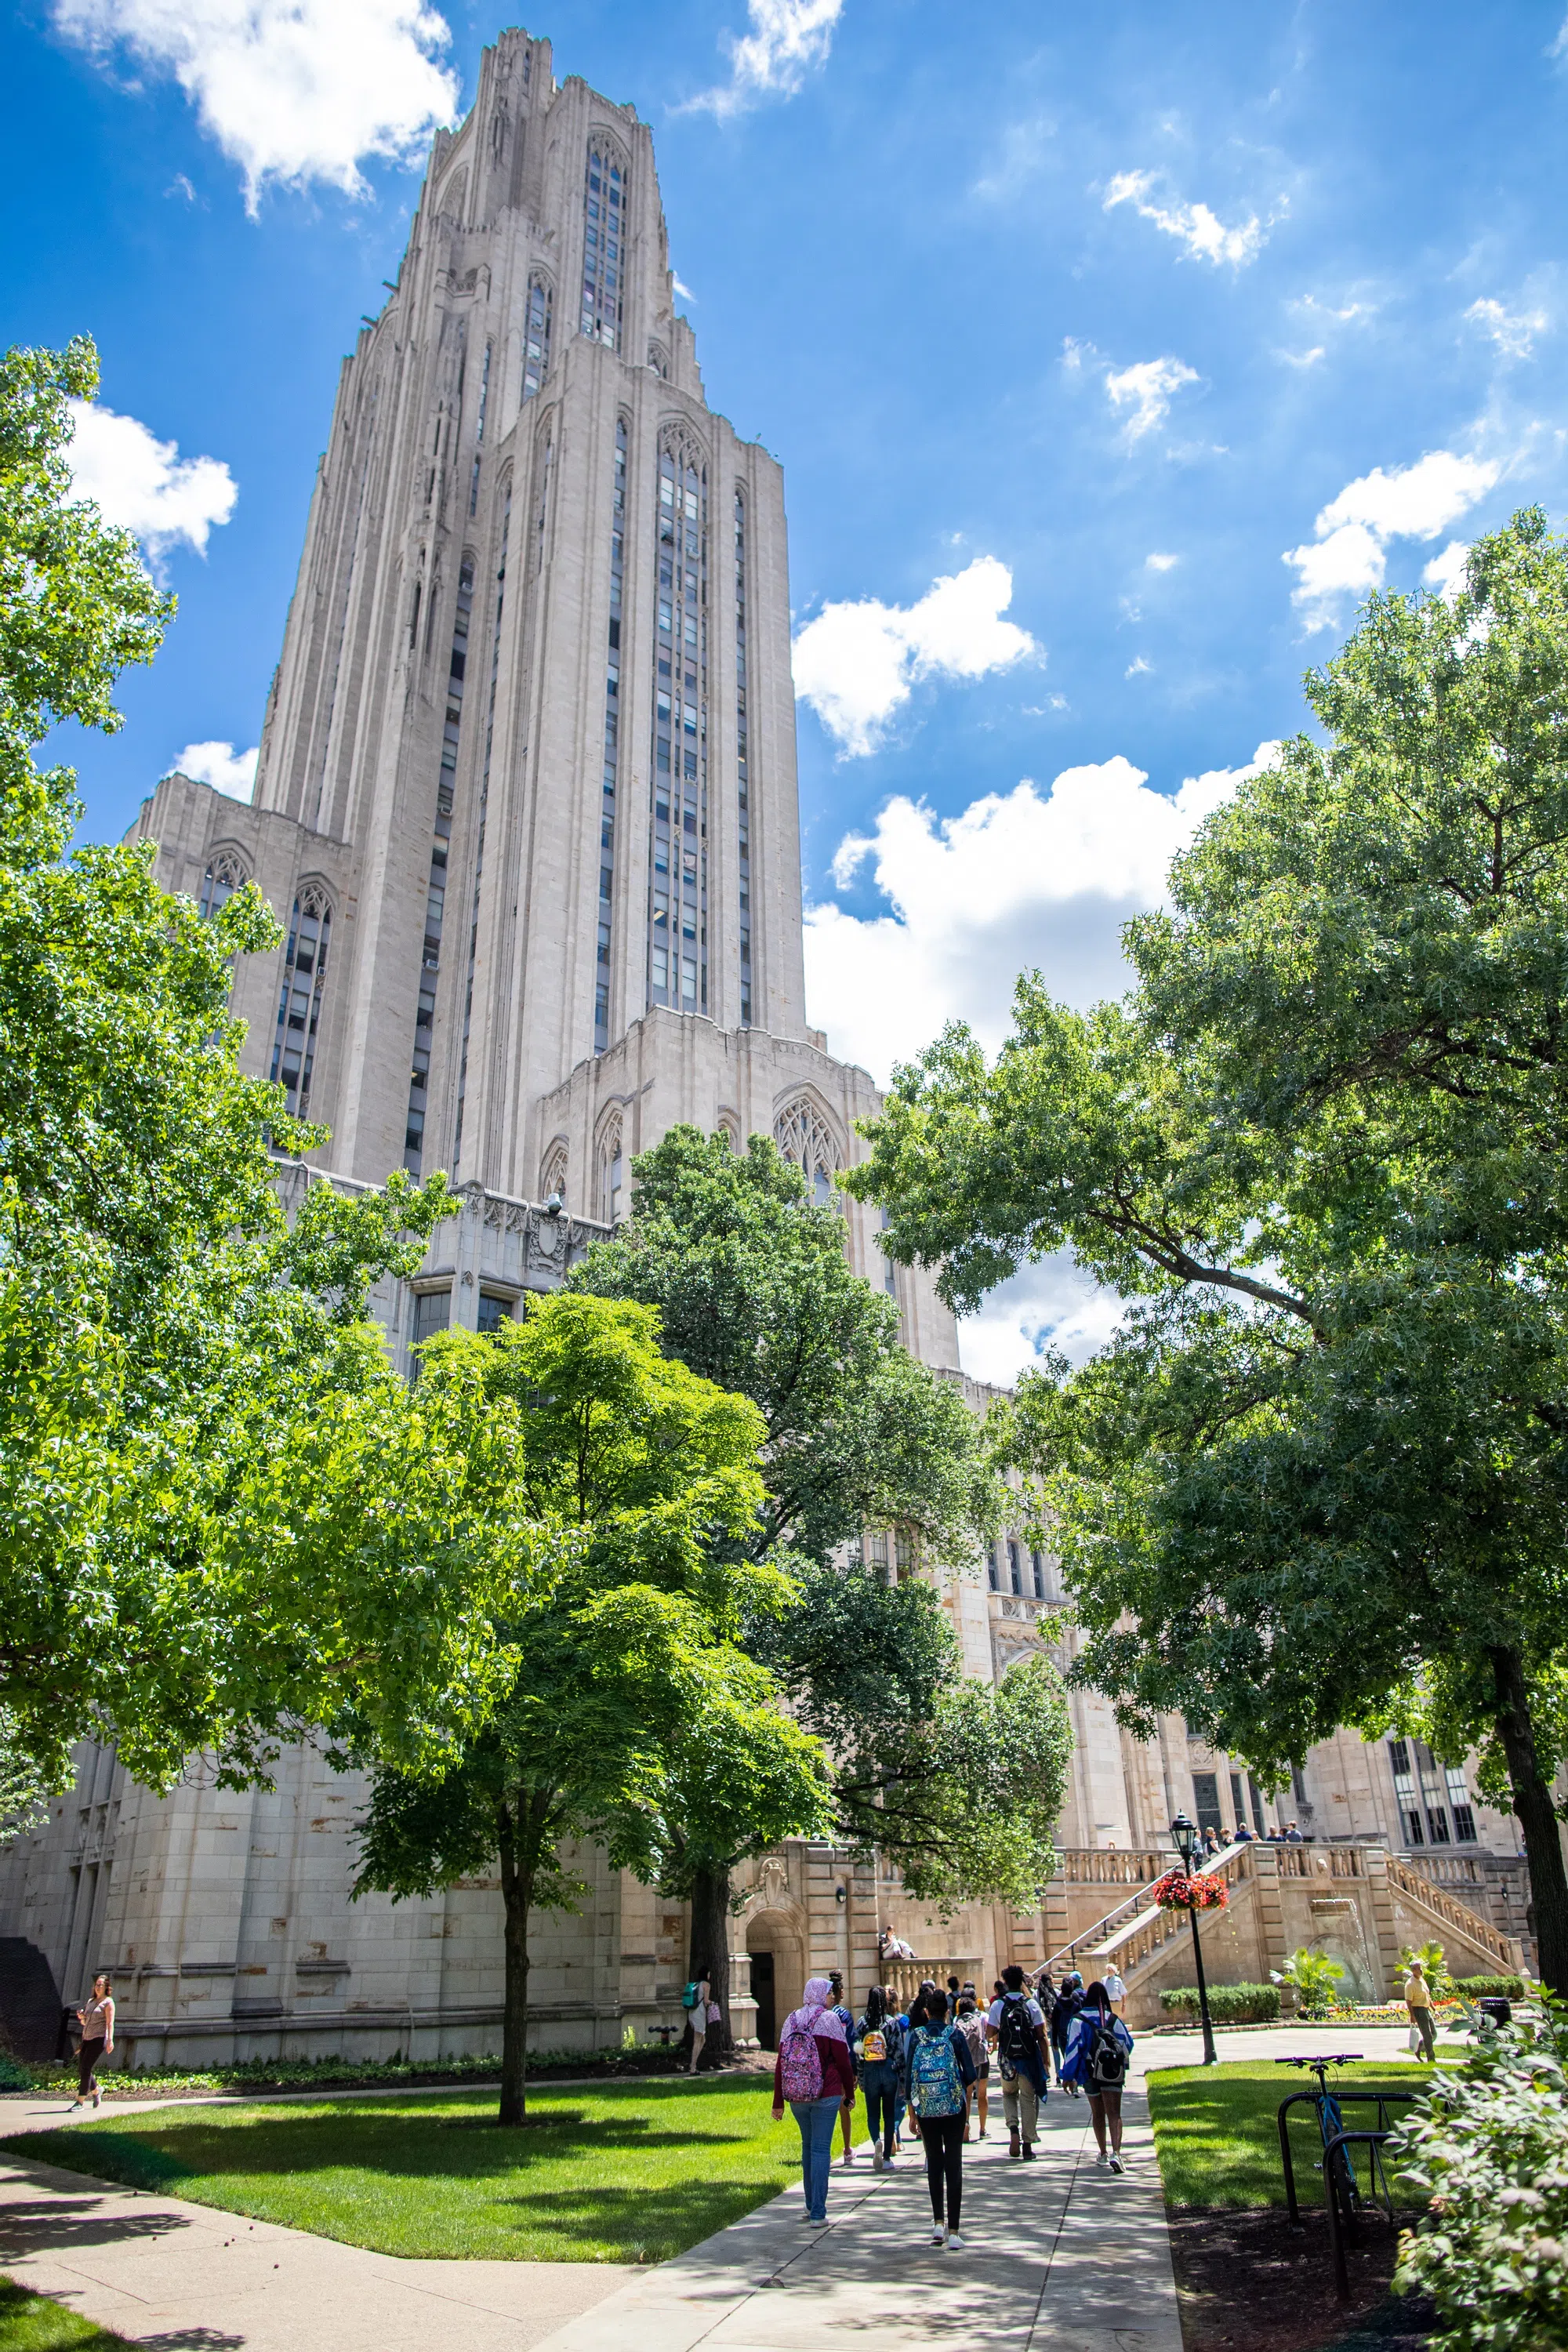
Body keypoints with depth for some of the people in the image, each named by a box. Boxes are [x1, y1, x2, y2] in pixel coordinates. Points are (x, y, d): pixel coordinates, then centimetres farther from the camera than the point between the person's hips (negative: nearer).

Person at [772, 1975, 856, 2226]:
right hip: (825, 2095, -5)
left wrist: (778, 2102, 10)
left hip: (796, 2096, 5)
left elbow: (780, 2062, 7)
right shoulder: (829, 2018, -5)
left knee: (808, 2145, 20)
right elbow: (842, 2059, -6)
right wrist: (850, 2093, 5)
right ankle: (817, 2214, -2)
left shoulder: (791, 2019, 9)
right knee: (821, 2149, -1)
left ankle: (810, 2205, 27)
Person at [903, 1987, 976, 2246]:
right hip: (953, 2107, -1)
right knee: (953, 2165, 4)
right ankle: (953, 2231, 1)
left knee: (934, 2164, 16)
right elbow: (970, 2074, -3)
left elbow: (908, 2076, 1)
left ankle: (938, 2223, 13)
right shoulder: (955, 2034, -5)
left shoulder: (916, 2036, -1)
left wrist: (912, 2109, 11)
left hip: (925, 2108, 2)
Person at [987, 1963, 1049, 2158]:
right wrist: (1045, 2061, 1)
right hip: (1029, 2059, 0)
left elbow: (989, 2034, -6)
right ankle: (1028, 2144, 11)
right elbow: (1041, 2035, -6)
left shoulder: (997, 2005, -5)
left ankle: (1013, 2128, -2)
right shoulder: (1031, 2004, -5)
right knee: (1028, 2100, 11)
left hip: (1007, 2059, 0)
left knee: (1009, 2094, 21)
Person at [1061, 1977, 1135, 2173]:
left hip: (1090, 2072, 0)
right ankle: (1116, 2152, -23)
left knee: (1098, 2114, 16)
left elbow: (1072, 2048, -10)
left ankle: (1103, 2155, 24)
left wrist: (1068, 2075, -5)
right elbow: (1128, 2044, 5)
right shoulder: (1113, 2019, 0)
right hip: (1113, 2073, 0)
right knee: (1114, 2114, -4)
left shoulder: (1079, 2020, -6)